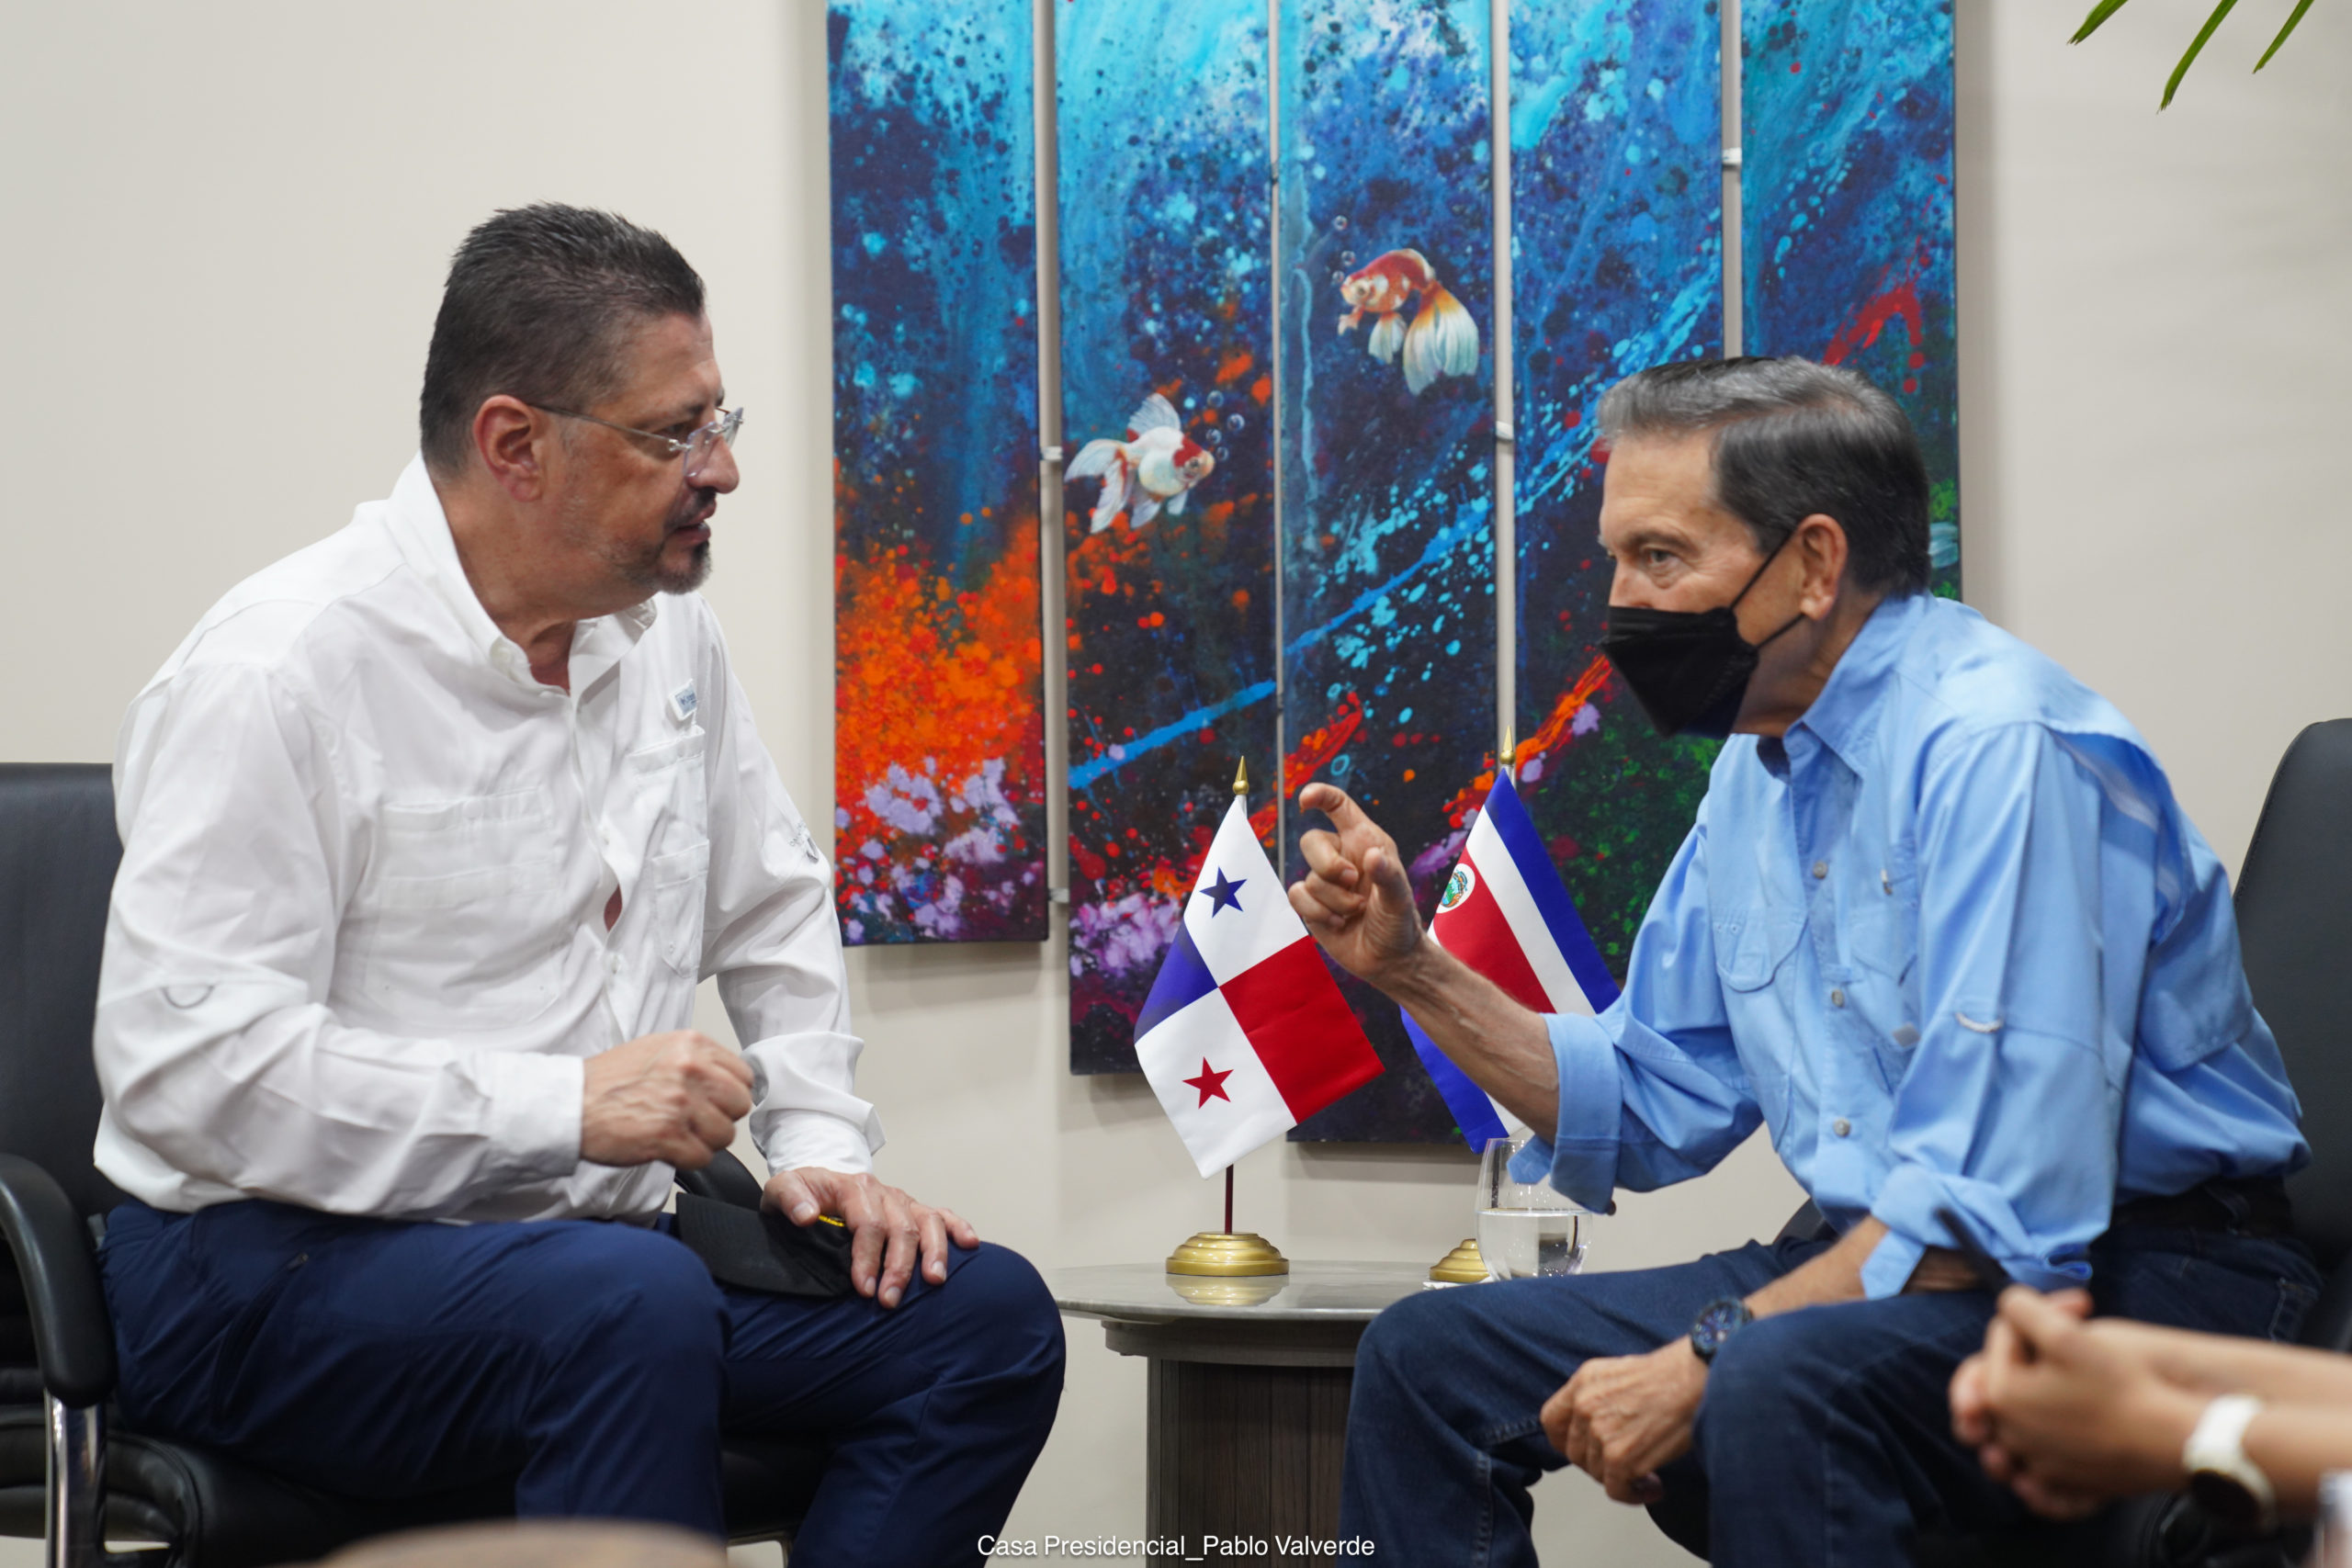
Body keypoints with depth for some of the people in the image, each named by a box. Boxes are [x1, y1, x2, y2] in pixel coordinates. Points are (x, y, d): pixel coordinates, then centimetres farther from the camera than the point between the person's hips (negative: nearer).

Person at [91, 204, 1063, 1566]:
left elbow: (776, 909, 24)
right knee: (632, 1303, -37)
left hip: (588, 1233, 8)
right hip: (274, 1265, -7)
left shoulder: (666, 635, 9)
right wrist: (564, 1104, -24)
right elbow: (180, 1065, -23)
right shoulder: (278, 676, -16)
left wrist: (822, 1138, 6)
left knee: (986, 1313, -12)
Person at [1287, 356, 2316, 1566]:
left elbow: (1999, 1205, -26)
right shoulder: (1757, 768, 11)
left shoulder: (1999, 748, -19)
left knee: (1778, 1386, -38)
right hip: (1880, 1270, 9)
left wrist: (1707, 1360, -24)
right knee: (1426, 1356, 3)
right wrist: (1410, 968, 7)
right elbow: (1647, 1112, 19)